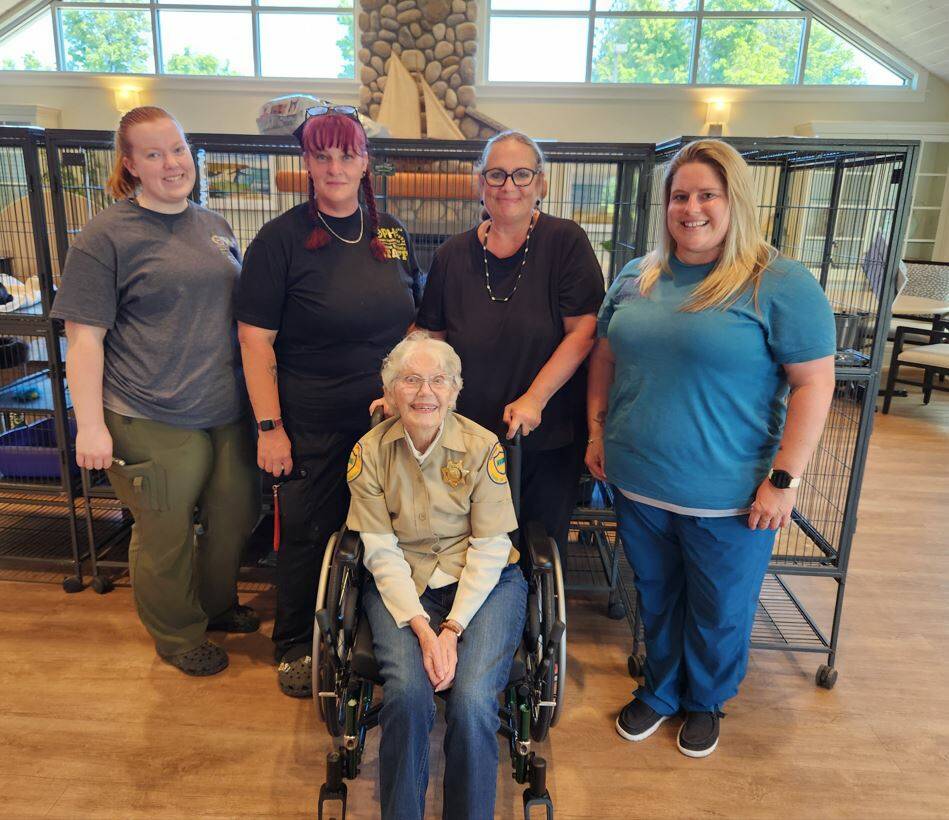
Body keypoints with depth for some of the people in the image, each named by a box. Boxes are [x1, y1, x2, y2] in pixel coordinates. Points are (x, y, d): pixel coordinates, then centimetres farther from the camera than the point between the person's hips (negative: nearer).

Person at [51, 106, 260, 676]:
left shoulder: (215, 226, 11)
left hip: (229, 411, 6)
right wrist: (90, 423, -14)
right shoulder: (107, 235, -8)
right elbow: (84, 335, -10)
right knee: (166, 535, 9)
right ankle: (179, 635, 34)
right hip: (154, 421, -6)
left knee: (237, 516, 17)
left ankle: (218, 604, 45)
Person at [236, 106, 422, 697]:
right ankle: (295, 646, 35)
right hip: (311, 426, -4)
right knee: (308, 535, 11)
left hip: (387, 418, 4)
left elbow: (412, 321, 13)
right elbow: (256, 338, -10)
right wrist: (270, 426, -13)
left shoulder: (391, 233, 5)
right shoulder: (281, 239, -8)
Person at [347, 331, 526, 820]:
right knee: (407, 691, -25)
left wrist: (452, 628, -15)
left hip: (484, 583, 0)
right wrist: (422, 629, -16)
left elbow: (489, 550, -7)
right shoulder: (369, 453, -4)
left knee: (472, 700, -23)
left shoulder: (482, 447, -8)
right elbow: (382, 553, -5)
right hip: (402, 585, 1)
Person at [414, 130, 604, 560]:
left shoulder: (566, 242, -5)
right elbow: (429, 338, 9)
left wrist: (535, 398, -18)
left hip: (549, 438, -2)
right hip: (470, 436, 2)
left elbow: (584, 330, -10)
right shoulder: (452, 255, 5)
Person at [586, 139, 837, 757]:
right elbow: (605, 358, 13)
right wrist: (597, 433, 8)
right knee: (656, 599, 22)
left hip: (728, 497, -4)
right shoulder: (637, 277, 5)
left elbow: (814, 382, -12)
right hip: (638, 485, 5)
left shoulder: (781, 284, -11)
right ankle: (660, 691, 47)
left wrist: (783, 479, -15)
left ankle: (705, 701, 44)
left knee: (720, 612, 16)